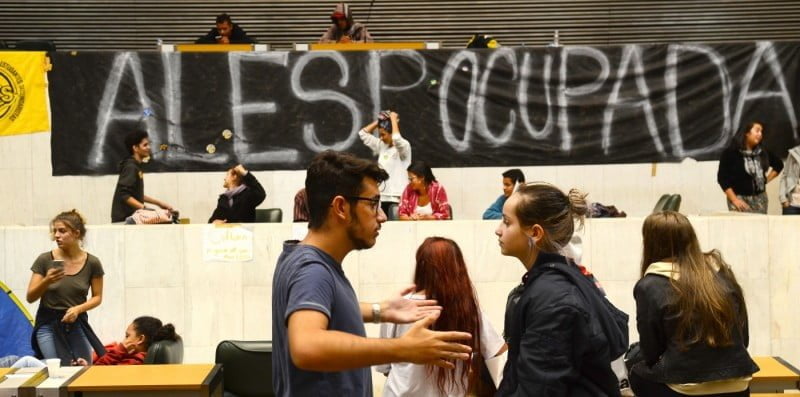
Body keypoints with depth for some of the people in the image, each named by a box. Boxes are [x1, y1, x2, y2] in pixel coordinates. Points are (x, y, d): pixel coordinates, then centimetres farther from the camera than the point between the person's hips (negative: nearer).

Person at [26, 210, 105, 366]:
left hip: (77, 324, 2)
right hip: (48, 324, -1)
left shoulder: (92, 263, -6)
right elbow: (30, 298, -5)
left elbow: (97, 297, 3)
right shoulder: (44, 260, -8)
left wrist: (78, 309, -15)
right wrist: (46, 281, -24)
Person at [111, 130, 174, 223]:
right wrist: (144, 208, -26)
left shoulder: (136, 167, 14)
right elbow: (124, 195, -20)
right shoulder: (130, 167, -12)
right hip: (124, 220, -9)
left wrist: (159, 203, 17)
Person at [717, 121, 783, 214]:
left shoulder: (762, 153, 9)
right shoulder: (731, 153, -6)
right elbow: (722, 178, -9)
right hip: (739, 198, -5)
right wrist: (734, 199, -14)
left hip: (759, 198, 5)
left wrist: (766, 179, 13)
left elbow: (779, 164, 27)